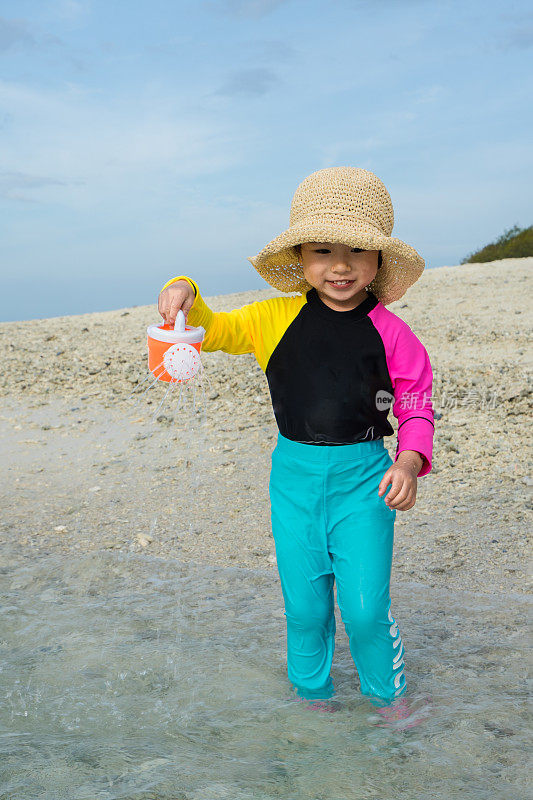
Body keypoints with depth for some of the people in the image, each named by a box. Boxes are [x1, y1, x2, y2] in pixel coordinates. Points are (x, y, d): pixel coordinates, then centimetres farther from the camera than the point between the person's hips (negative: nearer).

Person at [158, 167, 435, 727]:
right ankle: (312, 692, 37)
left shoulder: (390, 333, -6)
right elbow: (213, 331, 7)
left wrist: (410, 461, -17)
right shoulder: (276, 319, -1)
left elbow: (416, 406, 0)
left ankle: (387, 693, 29)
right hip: (294, 474, 2)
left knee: (366, 605, 0)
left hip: (363, 475, -2)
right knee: (304, 605, 12)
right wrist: (184, 294, -13)